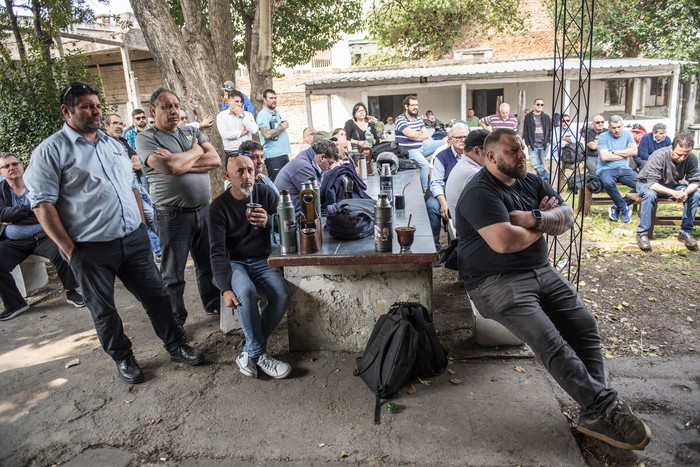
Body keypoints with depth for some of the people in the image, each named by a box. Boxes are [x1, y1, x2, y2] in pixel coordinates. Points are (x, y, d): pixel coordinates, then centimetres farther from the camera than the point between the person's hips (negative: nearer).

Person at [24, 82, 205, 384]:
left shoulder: (112, 144, 14)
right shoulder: (51, 151, -6)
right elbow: (42, 204, -11)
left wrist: (141, 225, 12)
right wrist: (68, 248, -13)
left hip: (134, 239, 5)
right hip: (91, 249, -5)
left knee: (156, 295, 10)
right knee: (103, 310, 10)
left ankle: (175, 345, 26)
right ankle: (123, 358, 30)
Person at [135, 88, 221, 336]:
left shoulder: (192, 131, 10)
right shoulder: (145, 139, -7)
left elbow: (215, 160, -4)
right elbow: (171, 167, -24)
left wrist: (179, 162, -14)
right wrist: (196, 151, -6)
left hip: (203, 209, 5)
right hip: (174, 215, -5)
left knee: (209, 264, 19)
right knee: (174, 274, 6)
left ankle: (213, 305, 39)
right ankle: (175, 323, 22)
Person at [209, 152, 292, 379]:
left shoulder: (265, 193, 0)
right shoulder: (219, 205, -7)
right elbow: (218, 251, -12)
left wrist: (269, 221, -26)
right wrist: (225, 288, -25)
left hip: (262, 261, 3)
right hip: (233, 263, -2)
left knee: (282, 295, -25)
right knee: (246, 292, -34)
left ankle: (250, 352, -9)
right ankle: (259, 354, -16)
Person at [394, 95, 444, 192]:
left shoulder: (418, 118, 13)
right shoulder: (400, 119, -9)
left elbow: (426, 135, 5)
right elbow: (410, 134, -23)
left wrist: (415, 135, -14)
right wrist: (421, 133, -2)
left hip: (422, 146, 8)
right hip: (409, 150, -7)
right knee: (425, 164, -31)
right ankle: (427, 191, -19)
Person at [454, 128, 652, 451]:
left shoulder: (531, 182, 14)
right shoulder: (479, 193, -13)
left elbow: (567, 218, 5)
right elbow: (505, 241, -26)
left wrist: (534, 219, -17)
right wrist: (544, 224, -5)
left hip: (542, 272, 8)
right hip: (497, 282, -7)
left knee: (585, 324, -10)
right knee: (550, 341, -23)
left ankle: (595, 413, -9)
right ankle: (605, 406, -14)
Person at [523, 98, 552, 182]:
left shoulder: (547, 117, 8)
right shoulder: (528, 117, 3)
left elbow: (551, 130, 12)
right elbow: (525, 132, 2)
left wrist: (548, 141, 0)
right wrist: (528, 144, -5)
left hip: (544, 146, 2)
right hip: (533, 146, -2)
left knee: (542, 164, 6)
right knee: (535, 164, -16)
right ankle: (548, 176, -3)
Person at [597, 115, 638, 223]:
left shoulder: (627, 134, 14)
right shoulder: (603, 137, 2)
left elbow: (634, 151, 0)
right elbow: (604, 157, -12)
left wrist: (614, 152, -5)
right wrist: (624, 154, 0)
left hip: (624, 169, 4)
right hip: (606, 169, -4)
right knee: (608, 183, -39)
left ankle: (617, 207, -10)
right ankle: (625, 208, -17)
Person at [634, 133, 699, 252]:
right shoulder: (659, 156, -29)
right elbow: (652, 183, -33)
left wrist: (686, 191, -37)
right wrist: (673, 193, -47)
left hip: (672, 185, 5)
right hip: (647, 184, -5)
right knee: (650, 195, -37)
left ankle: (685, 232, -7)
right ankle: (642, 233, -28)